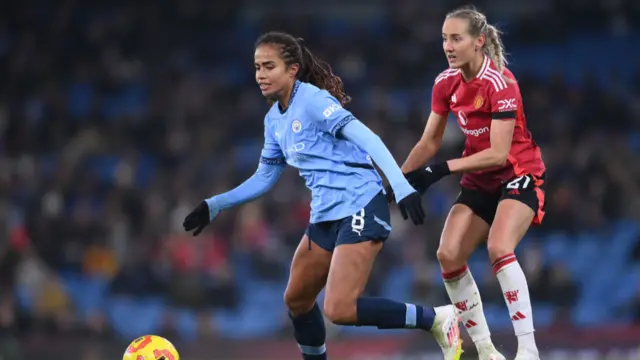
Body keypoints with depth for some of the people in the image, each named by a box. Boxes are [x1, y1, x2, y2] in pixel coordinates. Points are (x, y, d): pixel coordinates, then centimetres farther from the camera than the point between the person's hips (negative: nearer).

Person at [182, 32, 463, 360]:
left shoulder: (312, 100, -13)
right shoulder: (274, 119, 12)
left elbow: (367, 138, -23)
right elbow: (264, 178, 24)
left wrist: (401, 187, -33)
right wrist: (215, 206, 19)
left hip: (360, 208, -9)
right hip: (325, 216, 9)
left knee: (339, 310, -18)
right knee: (296, 300, 16)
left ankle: (436, 319, -7)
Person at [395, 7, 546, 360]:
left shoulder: (499, 83, -22)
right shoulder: (445, 83, -2)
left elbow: (498, 153, -25)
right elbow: (429, 142, 7)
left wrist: (444, 169, -28)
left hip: (518, 175, -7)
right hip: (479, 182, 7)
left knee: (499, 248, -30)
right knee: (448, 255, -10)